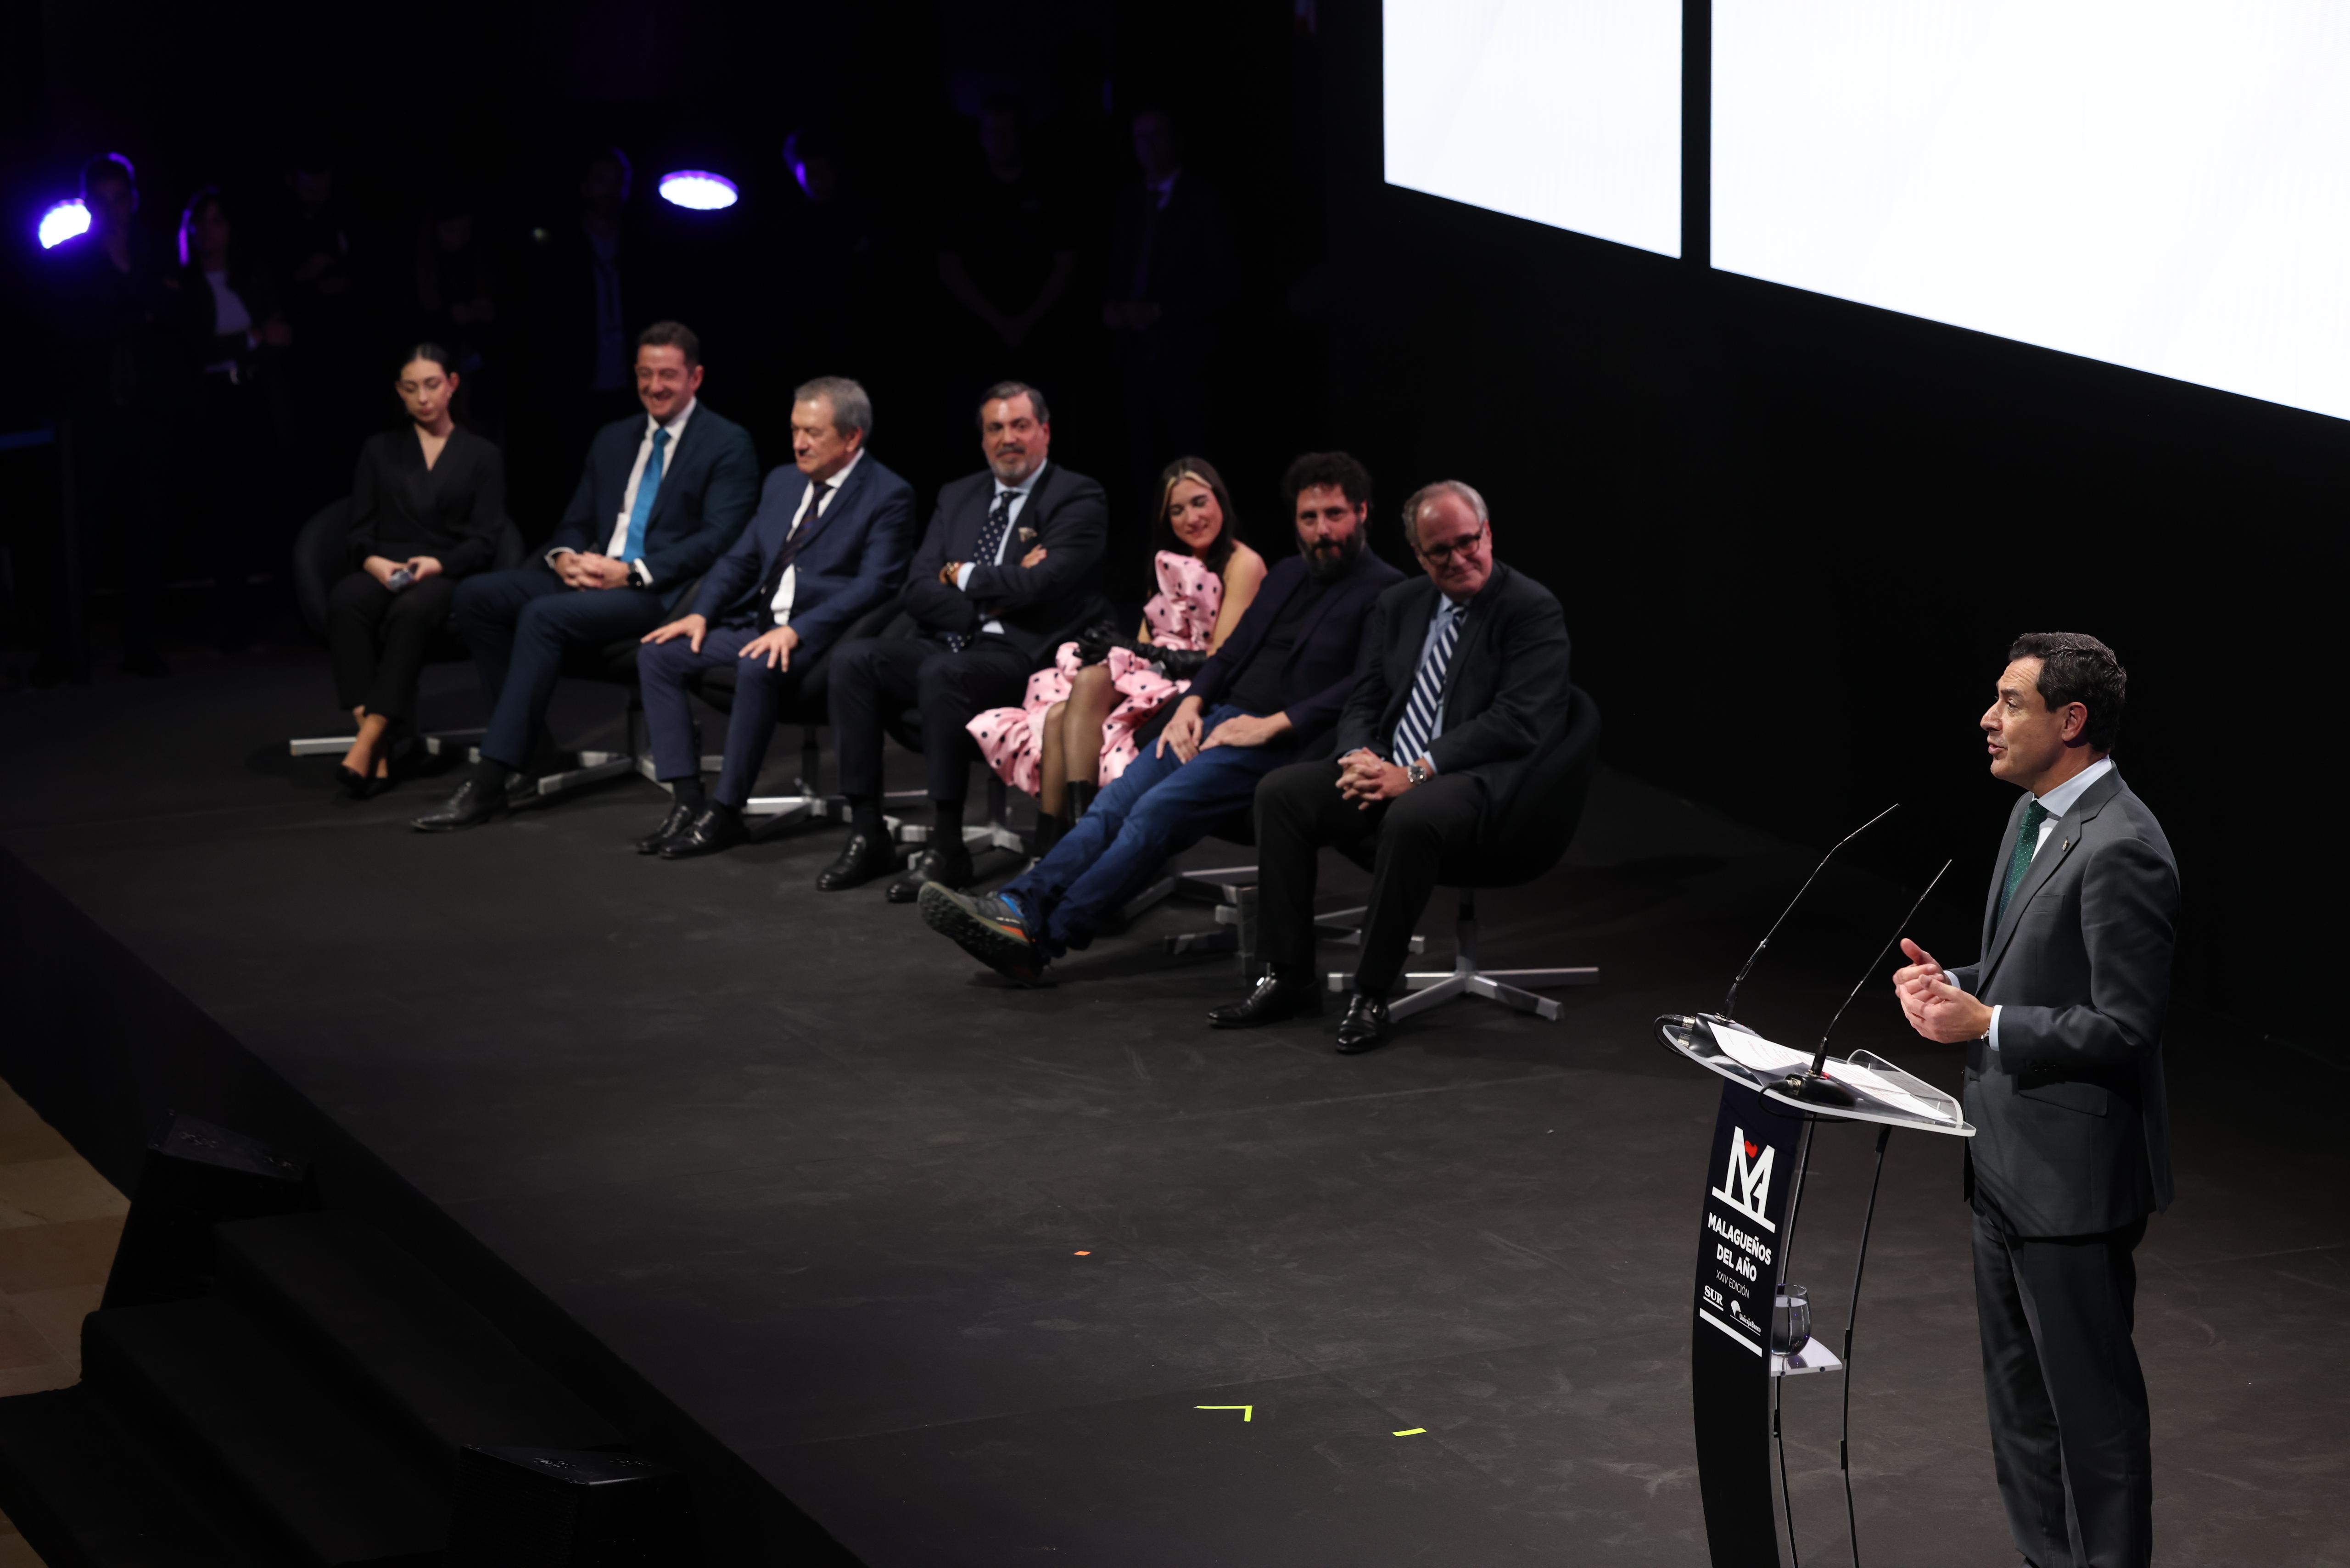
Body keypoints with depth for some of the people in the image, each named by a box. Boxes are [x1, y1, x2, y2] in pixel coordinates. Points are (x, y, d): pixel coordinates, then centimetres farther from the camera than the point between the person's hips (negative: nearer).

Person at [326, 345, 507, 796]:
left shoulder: (482, 456, 16)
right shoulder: (379, 451, 22)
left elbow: (483, 543, 6)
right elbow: (360, 532, 14)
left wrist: (436, 565, -14)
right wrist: (373, 561, -10)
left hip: (449, 576, -2)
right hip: (384, 571, 2)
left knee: (413, 610, -39)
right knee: (345, 601, -36)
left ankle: (369, 741, -45)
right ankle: (378, 750, -44)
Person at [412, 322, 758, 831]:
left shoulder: (727, 445, 0)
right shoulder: (614, 440, 22)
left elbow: (718, 539, -11)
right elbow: (576, 523, 22)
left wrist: (633, 573, -20)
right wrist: (565, 558, -4)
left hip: (663, 593, -8)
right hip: (591, 575, 8)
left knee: (543, 615, -31)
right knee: (477, 594, -13)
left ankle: (488, 784, -32)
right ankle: (529, 742, -8)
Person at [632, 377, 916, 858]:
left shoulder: (888, 497, -6)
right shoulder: (783, 482, 18)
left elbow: (873, 587, -15)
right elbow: (740, 559, 20)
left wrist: (796, 631, -24)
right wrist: (701, 614, 2)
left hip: (817, 637, -8)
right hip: (754, 624, 8)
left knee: (757, 670, -37)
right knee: (658, 654, -7)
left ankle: (725, 813, -27)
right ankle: (687, 801, -11)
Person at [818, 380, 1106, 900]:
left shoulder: (1078, 500, 1)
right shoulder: (959, 497, 19)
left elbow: (1041, 583, -15)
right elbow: (918, 591, 9)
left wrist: (963, 576, -2)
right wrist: (991, 598, -8)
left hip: (1018, 656, -6)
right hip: (944, 642, 6)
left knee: (941, 675, -36)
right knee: (853, 658, -19)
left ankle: (947, 848, -28)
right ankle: (866, 834, -18)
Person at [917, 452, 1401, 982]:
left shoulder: (1384, 591, -1)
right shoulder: (1288, 575, 23)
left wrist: (1272, 725, -17)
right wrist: (1190, 704, 3)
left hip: (1279, 742, -7)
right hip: (1220, 720, 7)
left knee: (1158, 810, -26)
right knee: (1117, 800, -16)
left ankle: (1042, 938, -31)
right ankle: (1018, 907, -30)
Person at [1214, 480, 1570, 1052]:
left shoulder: (1533, 611, -6)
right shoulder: (1399, 606, 15)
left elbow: (1517, 722, -16)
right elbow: (1363, 704, 16)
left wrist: (1416, 773, -21)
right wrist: (1360, 760, -9)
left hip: (1476, 777, -7)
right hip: (1387, 769, 7)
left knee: (1412, 818, -38)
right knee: (1279, 792, -12)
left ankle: (1372, 995, -26)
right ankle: (1289, 979, -8)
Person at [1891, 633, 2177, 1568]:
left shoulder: (2120, 849, -21)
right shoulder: (2034, 817, 10)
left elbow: (2124, 1027, -22)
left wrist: (1986, 1024, -24)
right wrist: (1957, 986, 3)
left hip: (2072, 1170, -10)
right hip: (2006, 1161, 10)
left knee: (2091, 1399, 1)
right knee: (2019, 1395, 18)